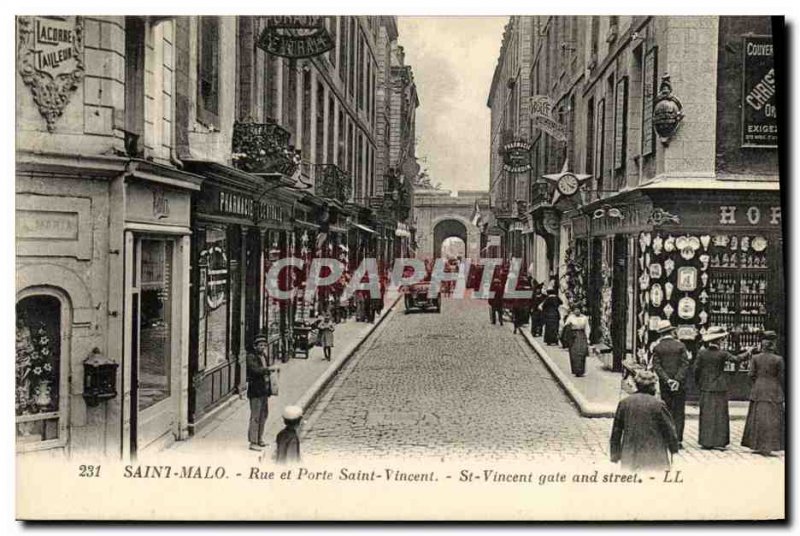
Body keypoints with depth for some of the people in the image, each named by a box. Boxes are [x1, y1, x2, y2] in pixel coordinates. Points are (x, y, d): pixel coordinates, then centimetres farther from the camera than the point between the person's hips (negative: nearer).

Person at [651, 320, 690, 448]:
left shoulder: (657, 348, 1)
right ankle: (677, 440, 0)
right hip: (680, 385, -1)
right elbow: (685, 364, -9)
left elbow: (657, 366, -6)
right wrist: (678, 380, -12)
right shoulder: (680, 345, -1)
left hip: (664, 385, 1)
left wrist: (667, 380, -10)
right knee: (679, 413, 4)